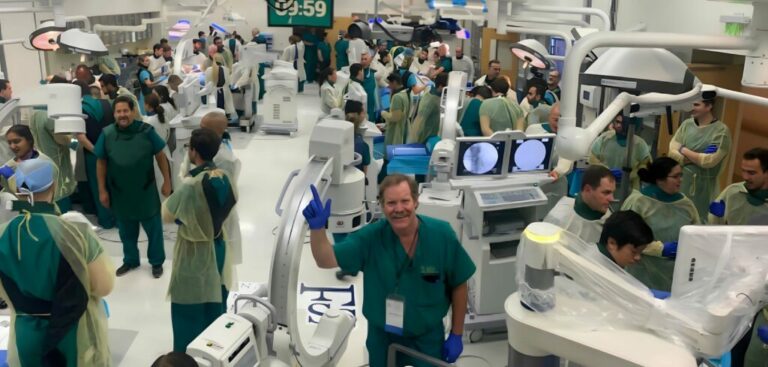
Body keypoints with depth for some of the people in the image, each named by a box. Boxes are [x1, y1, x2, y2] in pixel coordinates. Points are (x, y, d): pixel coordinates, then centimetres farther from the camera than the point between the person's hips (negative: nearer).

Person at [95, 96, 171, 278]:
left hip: (146, 190, -2)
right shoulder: (107, 134, -8)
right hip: (120, 192, 2)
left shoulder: (146, 130, -13)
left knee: (153, 228, 11)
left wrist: (167, 181, -3)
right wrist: (102, 190, 1)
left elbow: (160, 156, -3)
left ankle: (157, 262, 29)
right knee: (126, 230, 19)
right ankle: (130, 260, 39)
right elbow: (101, 163, 1)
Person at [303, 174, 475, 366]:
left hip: (428, 337, -1)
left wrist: (456, 335, -4)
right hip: (382, 338, 1)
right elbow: (326, 261, -23)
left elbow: (459, 285, -8)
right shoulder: (371, 237, -18)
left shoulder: (442, 234, -19)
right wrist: (317, 227, -42)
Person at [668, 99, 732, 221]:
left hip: (703, 186, -4)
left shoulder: (721, 130, -10)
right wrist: (697, 158, -16)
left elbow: (708, 161, -18)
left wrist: (684, 151, -8)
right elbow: (672, 152, -4)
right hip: (680, 180, 4)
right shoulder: (686, 124, 3)